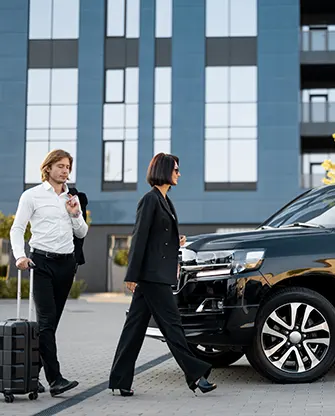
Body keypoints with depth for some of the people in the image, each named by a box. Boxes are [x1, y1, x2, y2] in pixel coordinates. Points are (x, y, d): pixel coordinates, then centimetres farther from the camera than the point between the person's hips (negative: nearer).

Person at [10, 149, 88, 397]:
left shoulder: (72, 198, 14)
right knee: (47, 319, -13)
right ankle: (55, 379, -16)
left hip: (66, 263, 5)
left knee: (52, 320, 6)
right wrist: (20, 255, -19)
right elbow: (17, 228, -3)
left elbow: (82, 233, 16)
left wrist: (75, 214, -3)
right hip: (42, 261, -5)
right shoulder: (32, 195, 0)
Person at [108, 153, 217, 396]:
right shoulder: (151, 199, -11)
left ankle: (120, 381, 13)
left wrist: (177, 242, 7)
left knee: (136, 325, 9)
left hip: (155, 275, 10)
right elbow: (140, 237, -16)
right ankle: (195, 375, 2)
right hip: (152, 274, -10)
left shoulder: (164, 200, 17)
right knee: (171, 323, -4)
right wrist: (133, 275, -18)